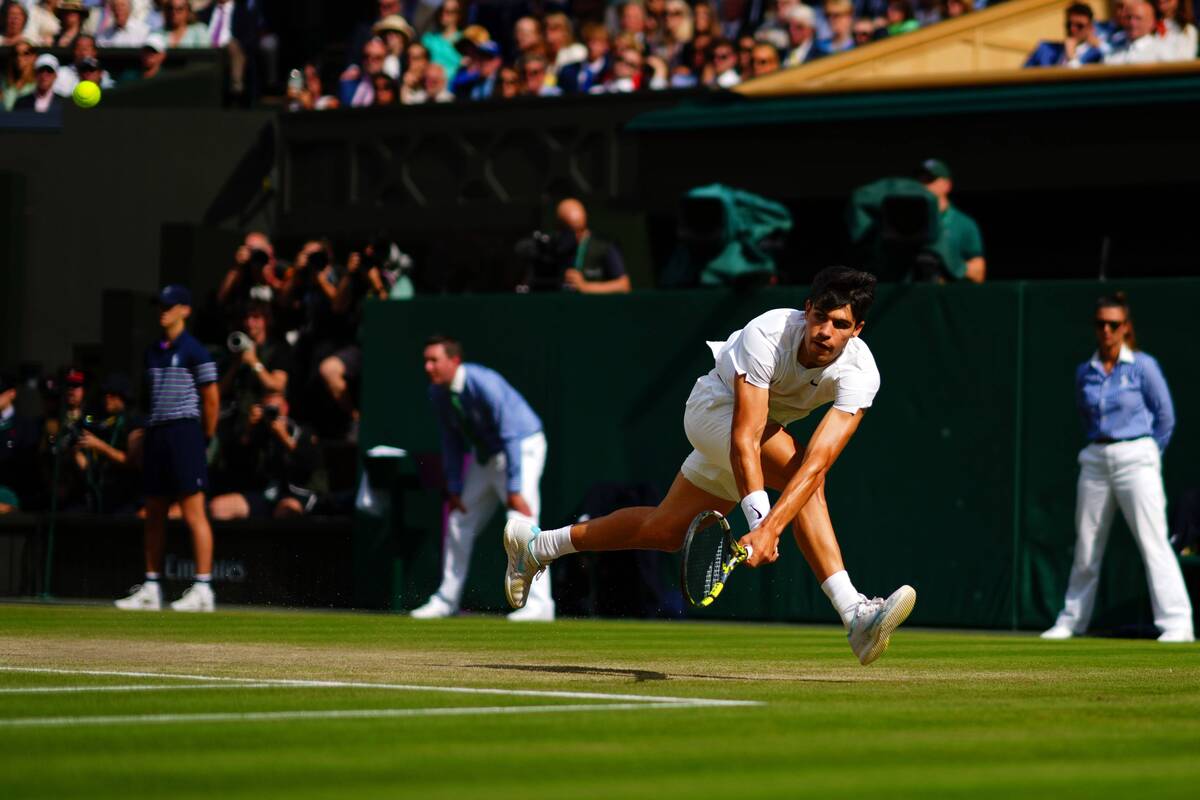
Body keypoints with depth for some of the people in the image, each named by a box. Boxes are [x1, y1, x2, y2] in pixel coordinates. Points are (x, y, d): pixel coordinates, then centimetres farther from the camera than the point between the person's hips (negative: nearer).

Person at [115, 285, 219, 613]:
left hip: (184, 430, -8)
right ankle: (150, 589, 15)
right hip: (155, 434, 8)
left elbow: (211, 398, -4)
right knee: (153, 515, 10)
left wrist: (205, 437, 1)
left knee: (193, 513, -11)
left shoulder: (194, 351, -6)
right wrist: (148, 434, 17)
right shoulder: (153, 352, 17)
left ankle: (203, 589, -12)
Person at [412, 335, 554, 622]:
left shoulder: (484, 384, -30)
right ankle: (446, 600, 21)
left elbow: (510, 436, -30)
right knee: (458, 523, 10)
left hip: (522, 449, -8)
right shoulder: (437, 393, -6)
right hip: (484, 455, 8)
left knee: (521, 523, -21)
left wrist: (514, 490, -32)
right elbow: (452, 440, 5)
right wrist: (454, 488, 2)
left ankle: (538, 604, -24)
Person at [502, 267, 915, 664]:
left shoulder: (861, 373, -30)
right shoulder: (766, 336, -37)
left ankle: (534, 545, 36)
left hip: (767, 427, 5)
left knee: (666, 530, 15)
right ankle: (854, 615, -34)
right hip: (715, 404, -5)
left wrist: (771, 527, -52)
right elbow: (744, 440, -42)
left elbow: (819, 460, -40)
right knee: (795, 466, -32)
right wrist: (759, 521, -52)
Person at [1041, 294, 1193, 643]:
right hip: (1095, 460, 5)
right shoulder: (1085, 372, 10)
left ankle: (1177, 623, -14)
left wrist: (1148, 456, 3)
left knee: (1153, 543, -11)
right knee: (1085, 548, 9)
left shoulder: (1143, 366, -2)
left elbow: (1165, 417, 2)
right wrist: (1098, 448, 12)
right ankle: (1070, 621, 20)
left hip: (1135, 458, -5)